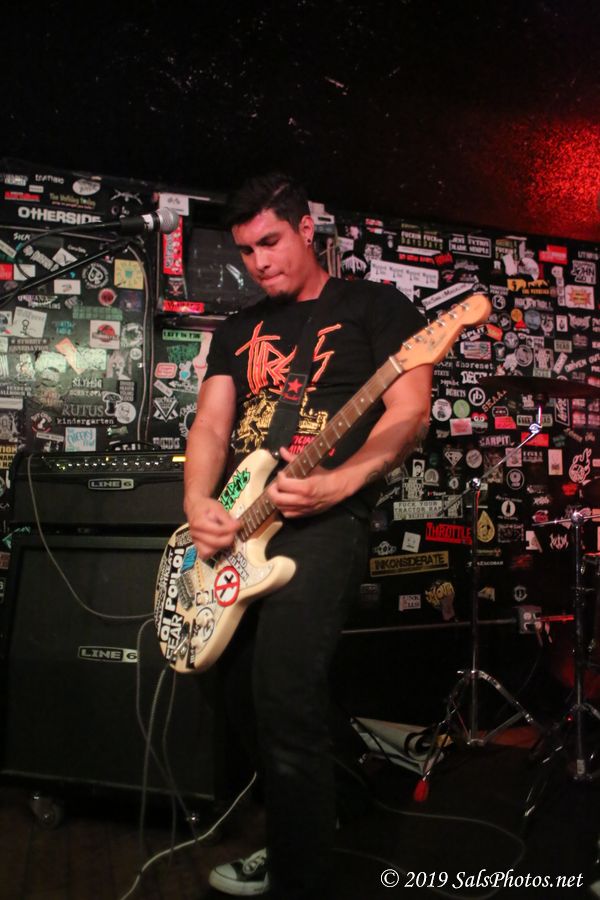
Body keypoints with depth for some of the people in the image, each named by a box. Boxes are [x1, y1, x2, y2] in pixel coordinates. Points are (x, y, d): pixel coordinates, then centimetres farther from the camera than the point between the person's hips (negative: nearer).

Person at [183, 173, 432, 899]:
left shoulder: (375, 307, 3)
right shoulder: (238, 330, 19)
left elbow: (410, 411, -7)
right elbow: (210, 424, 11)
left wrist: (336, 485, -21)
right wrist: (198, 504, -8)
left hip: (324, 521, -7)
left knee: (284, 702, -17)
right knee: (243, 699, 13)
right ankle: (297, 842, 36)